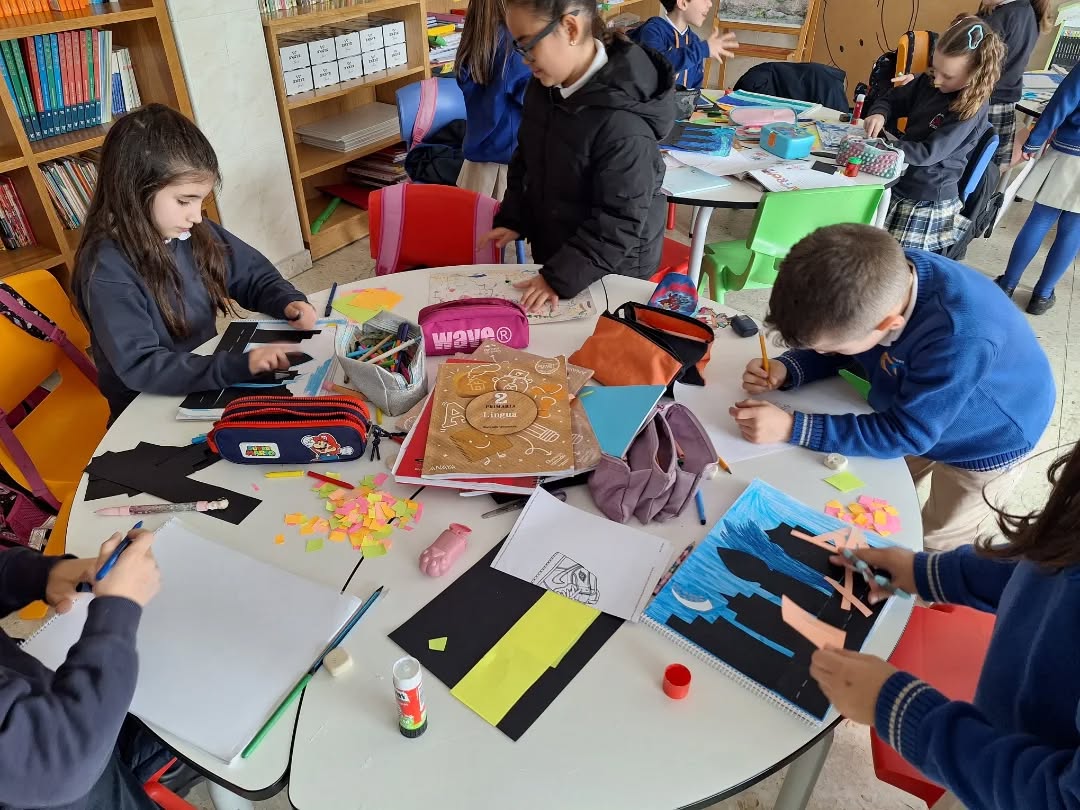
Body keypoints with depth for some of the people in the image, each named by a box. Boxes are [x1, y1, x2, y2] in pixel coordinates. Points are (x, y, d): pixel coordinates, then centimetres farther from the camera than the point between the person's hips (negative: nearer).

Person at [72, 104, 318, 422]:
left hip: (210, 387, 6)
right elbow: (139, 367, -27)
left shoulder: (194, 233, -4)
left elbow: (253, 273, 10)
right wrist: (240, 365, -38)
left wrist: (288, 302, -12)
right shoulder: (107, 270, -22)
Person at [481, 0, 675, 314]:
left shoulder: (622, 123, -30)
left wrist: (561, 277, -29)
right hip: (552, 250, 8)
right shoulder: (544, 85, -4)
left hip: (613, 273, -7)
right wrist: (512, 219, 0)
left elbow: (620, 221, -27)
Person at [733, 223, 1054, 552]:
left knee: (933, 545, 17)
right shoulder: (885, 277, -28)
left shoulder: (962, 338, -46)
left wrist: (792, 427, -39)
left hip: (986, 442, -4)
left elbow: (905, 434, -34)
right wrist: (785, 370, -29)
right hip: (914, 413, 5)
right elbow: (832, 348, -9)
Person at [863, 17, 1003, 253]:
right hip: (898, 182, 7)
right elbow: (893, 99, 16)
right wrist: (879, 113, -8)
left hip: (928, 200, -7)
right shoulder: (928, 82, 2)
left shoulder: (971, 109, -18)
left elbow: (928, 153, -24)